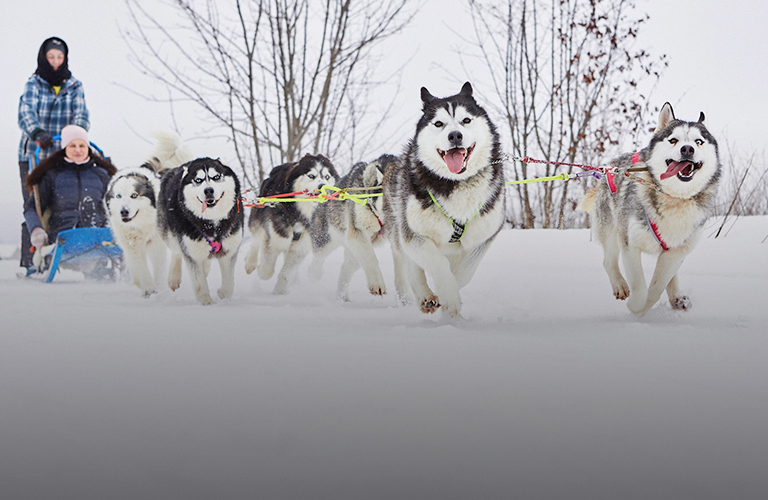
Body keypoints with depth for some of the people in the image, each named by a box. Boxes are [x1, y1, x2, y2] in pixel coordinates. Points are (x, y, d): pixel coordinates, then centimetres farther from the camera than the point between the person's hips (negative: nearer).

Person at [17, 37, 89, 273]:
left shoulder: (74, 87, 10)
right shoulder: (33, 85, 2)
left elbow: (81, 114, -4)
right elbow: (26, 114, -14)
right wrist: (37, 133, -35)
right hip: (33, 155, -2)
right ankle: (29, 261, -4)